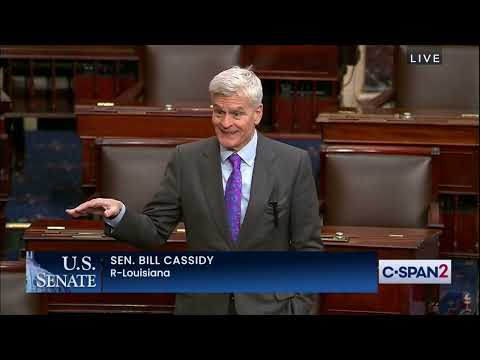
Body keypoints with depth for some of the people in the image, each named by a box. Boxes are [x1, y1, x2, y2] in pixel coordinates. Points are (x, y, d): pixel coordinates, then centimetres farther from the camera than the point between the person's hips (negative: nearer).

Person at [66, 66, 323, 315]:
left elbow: (308, 247, -3)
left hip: (270, 307, -1)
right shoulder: (187, 159, 0)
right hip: (201, 306, 2)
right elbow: (156, 229, 0)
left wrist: (301, 309, -9)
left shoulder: (294, 163, -6)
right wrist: (119, 214, -19)